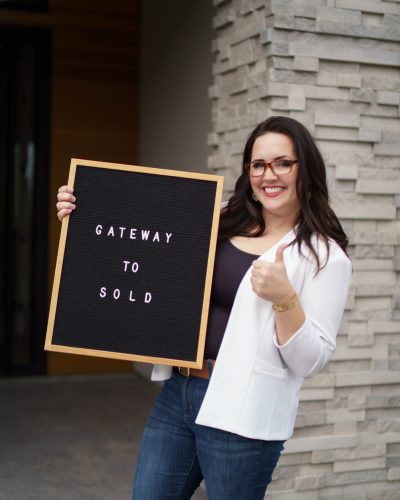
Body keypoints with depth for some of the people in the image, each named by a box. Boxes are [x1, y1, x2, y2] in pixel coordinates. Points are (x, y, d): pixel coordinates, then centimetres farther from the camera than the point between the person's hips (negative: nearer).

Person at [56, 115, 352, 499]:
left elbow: (311, 361, -11)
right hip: (176, 394, 5)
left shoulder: (325, 256, -7)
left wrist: (284, 298, -26)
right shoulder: (219, 222, 8)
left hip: (242, 414, -5)